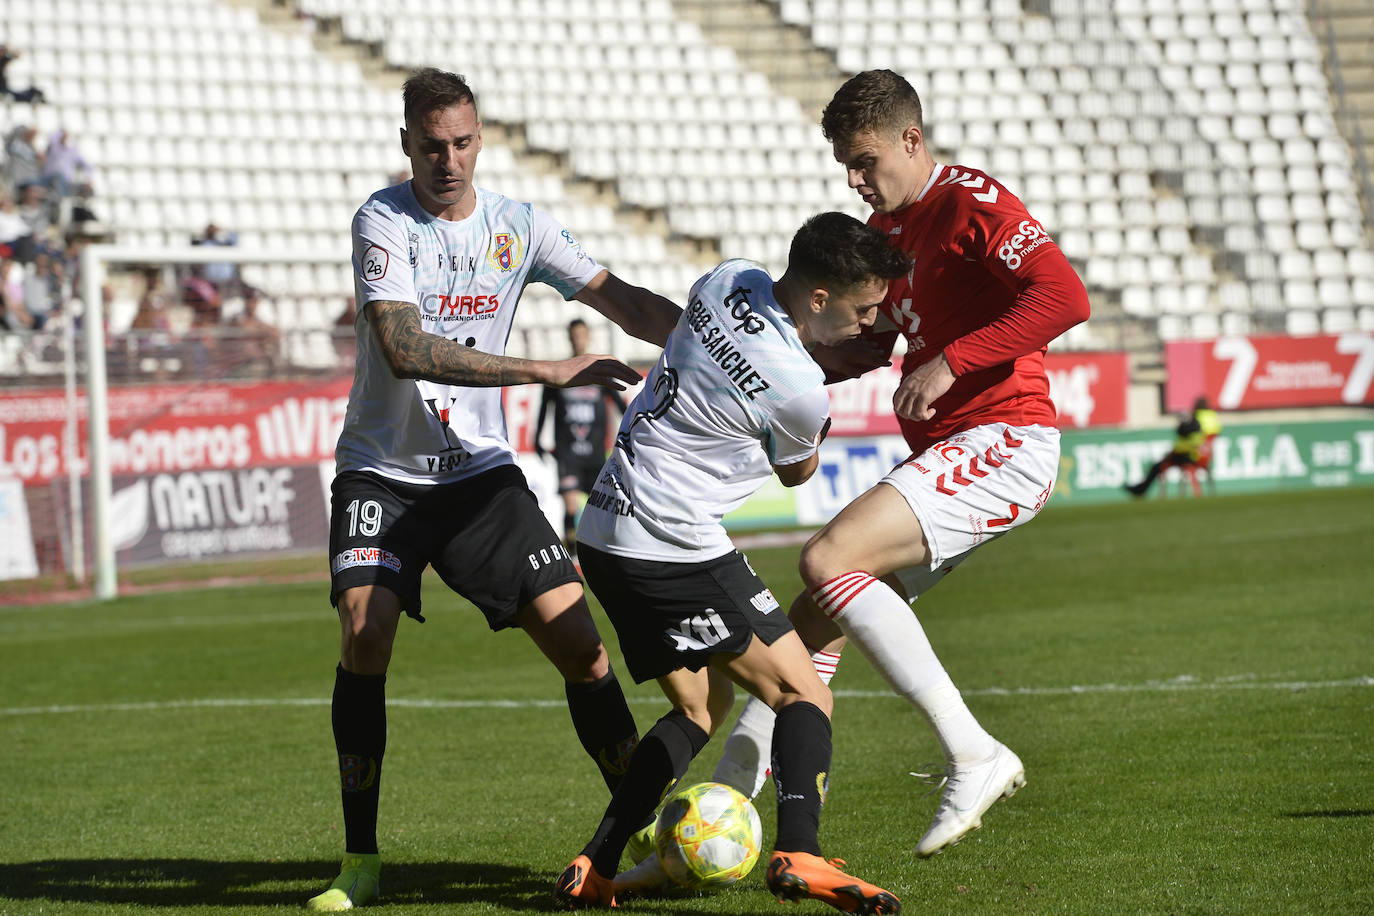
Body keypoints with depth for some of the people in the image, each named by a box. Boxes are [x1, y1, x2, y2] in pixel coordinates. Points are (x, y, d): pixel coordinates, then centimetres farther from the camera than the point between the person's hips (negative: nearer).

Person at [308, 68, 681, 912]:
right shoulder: (383, 223, -14)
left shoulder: (520, 226, 0)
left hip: (479, 466, 3)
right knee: (365, 634, -21)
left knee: (578, 641, -7)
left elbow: (623, 301, 2)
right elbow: (405, 349, -26)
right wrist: (550, 372, -30)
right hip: (382, 469, -3)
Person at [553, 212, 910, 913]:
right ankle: (798, 855, -26)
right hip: (673, 546, -9)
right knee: (806, 696, -5)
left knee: (700, 708, 20)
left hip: (604, 533, 9)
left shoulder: (728, 280, 3)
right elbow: (796, 473, 6)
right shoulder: (800, 390, -16)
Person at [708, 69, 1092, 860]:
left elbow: (1065, 297, -22)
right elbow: (870, 345, 30)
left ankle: (973, 757, -23)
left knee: (828, 560, -23)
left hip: (1004, 444, -9)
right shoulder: (885, 228, 19)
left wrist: (949, 363, -22)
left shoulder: (972, 203, -9)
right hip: (946, 457, 9)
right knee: (815, 619, 6)